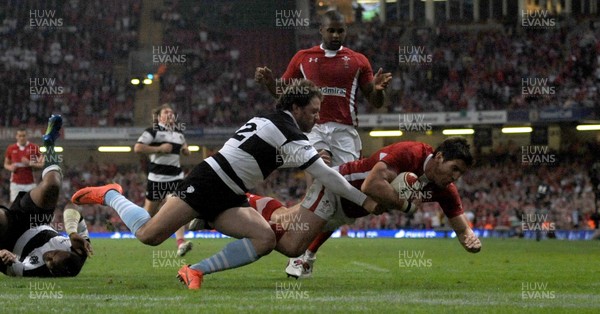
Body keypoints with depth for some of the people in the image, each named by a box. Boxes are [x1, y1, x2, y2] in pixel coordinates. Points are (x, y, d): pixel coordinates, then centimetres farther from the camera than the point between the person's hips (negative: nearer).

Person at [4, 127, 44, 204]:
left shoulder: (34, 148, 1)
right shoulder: (11, 148, 6)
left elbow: (41, 164, 2)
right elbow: (6, 164, 16)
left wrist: (30, 163, -15)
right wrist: (10, 167, -7)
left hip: (30, 183, -1)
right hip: (16, 183, 1)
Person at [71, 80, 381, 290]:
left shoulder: (269, 121, 16)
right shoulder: (289, 133, -12)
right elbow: (326, 176, -13)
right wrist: (364, 201, -8)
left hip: (228, 198, 9)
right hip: (207, 183, -9)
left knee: (266, 239, -13)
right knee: (148, 234, -14)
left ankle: (196, 271, -11)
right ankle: (109, 195, 14)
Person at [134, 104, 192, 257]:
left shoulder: (178, 131, 16)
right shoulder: (153, 131, -4)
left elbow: (185, 151, 31)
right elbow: (137, 148, -14)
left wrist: (186, 150, 7)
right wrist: (159, 149, -17)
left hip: (176, 175, 4)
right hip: (157, 176, -4)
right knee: (149, 211, 4)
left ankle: (180, 242, -24)